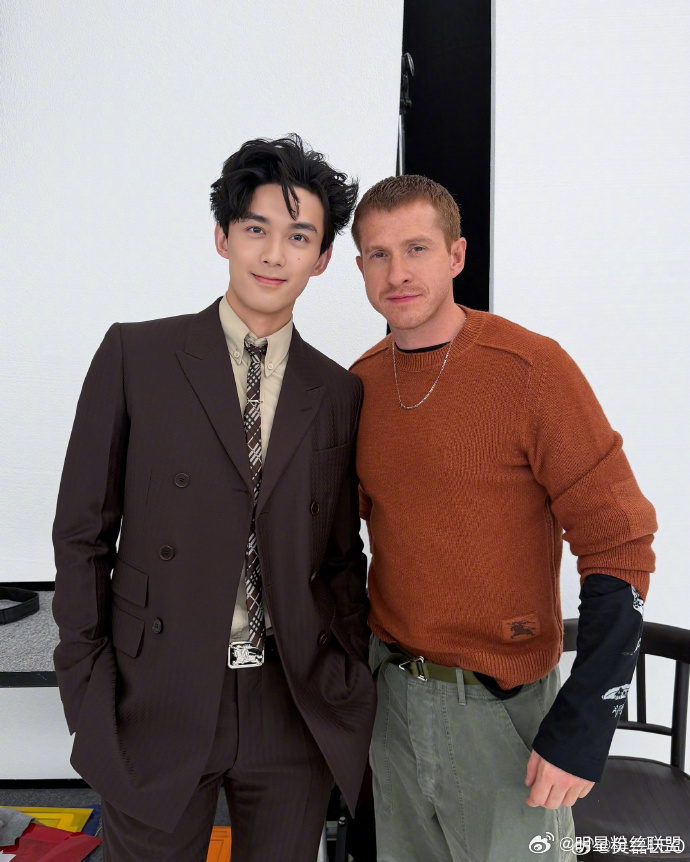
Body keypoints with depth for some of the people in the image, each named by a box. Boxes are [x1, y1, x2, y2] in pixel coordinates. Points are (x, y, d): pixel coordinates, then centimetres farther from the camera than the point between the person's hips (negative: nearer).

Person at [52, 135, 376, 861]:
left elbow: (341, 557, 8)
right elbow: (83, 532, -2)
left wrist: (349, 693, 3)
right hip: (157, 709, -2)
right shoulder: (135, 355, -5)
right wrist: (86, 687, -3)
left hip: (296, 712, 3)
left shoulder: (339, 394, 2)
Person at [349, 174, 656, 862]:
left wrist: (582, 729, -18)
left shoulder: (530, 368, -16)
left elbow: (620, 548, -15)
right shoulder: (360, 383, 0)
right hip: (388, 690, 5)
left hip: (500, 703, -4)